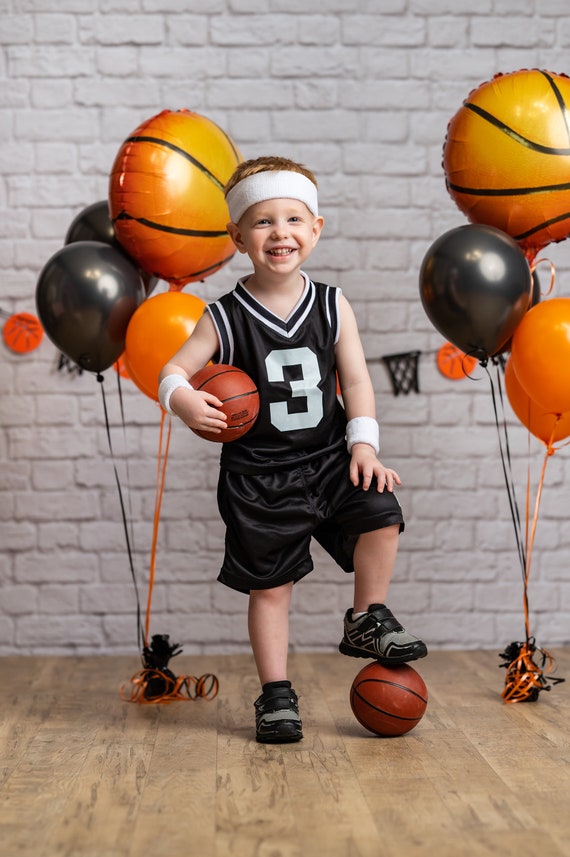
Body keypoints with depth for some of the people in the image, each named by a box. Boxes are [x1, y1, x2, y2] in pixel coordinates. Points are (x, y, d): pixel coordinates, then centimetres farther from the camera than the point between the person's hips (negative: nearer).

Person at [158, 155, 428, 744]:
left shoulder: (333, 306, -1)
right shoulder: (225, 318, -7)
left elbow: (356, 380, 1)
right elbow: (173, 370, -5)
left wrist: (363, 443, -9)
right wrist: (182, 399, -27)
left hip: (328, 455, 2)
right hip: (258, 472, -2)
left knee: (381, 514, -19)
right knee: (270, 584, 4)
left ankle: (367, 622, 7)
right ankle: (276, 694, 20)